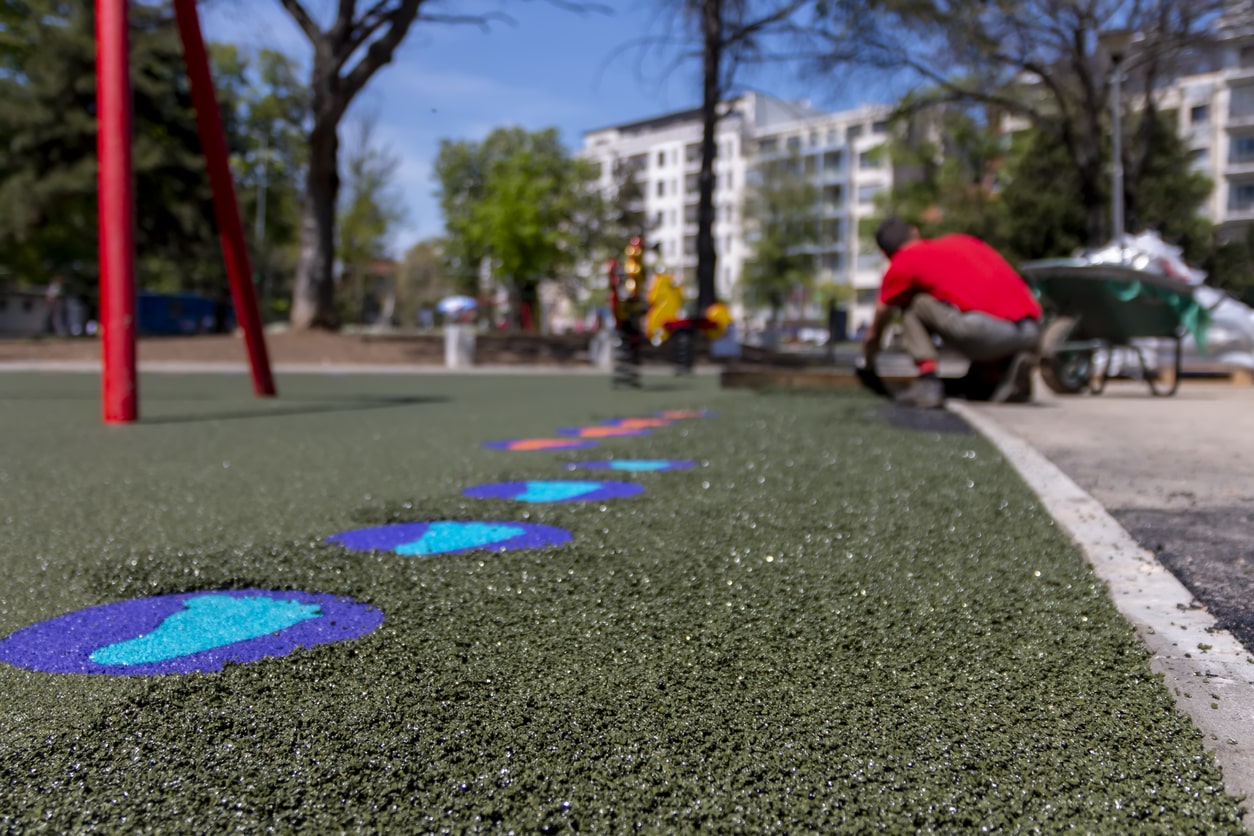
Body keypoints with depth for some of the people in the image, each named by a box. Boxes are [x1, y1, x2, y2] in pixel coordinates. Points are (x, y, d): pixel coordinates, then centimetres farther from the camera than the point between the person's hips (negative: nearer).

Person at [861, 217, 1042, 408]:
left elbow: (881, 314, 29)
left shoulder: (902, 263, 14)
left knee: (914, 306, 15)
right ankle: (1013, 362, 6)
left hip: (986, 328, -6)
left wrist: (869, 354, 48)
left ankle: (928, 385, -1)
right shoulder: (963, 240, 30)